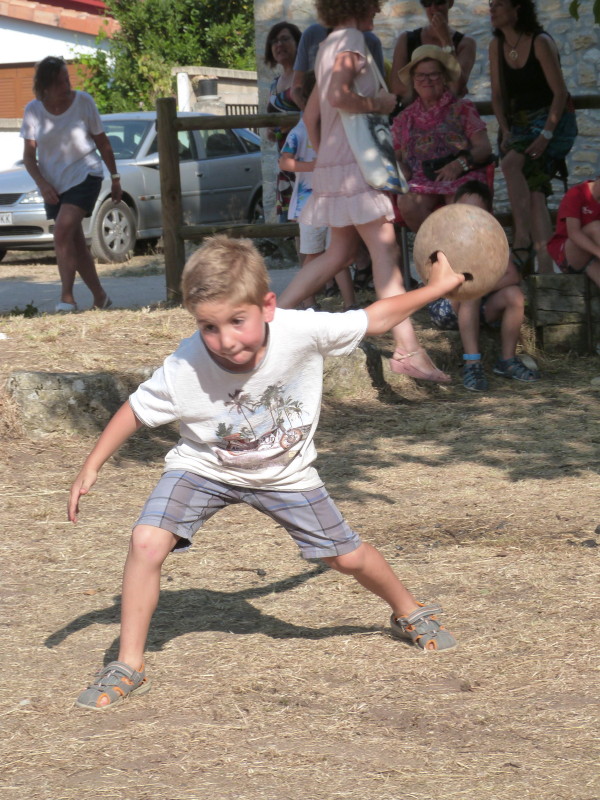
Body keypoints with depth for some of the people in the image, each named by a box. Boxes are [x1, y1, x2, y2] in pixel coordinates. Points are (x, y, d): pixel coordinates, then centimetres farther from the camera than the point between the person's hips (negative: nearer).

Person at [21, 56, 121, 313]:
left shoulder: (83, 101, -8)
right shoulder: (33, 110, -4)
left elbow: (102, 143, 3)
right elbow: (29, 155, 0)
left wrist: (115, 178, 8)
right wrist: (42, 184, -15)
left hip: (84, 175, -4)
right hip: (53, 184, 4)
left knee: (63, 233, -22)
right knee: (75, 243, 6)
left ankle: (67, 298, -22)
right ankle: (100, 297, 18)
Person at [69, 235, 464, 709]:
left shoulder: (303, 332, -32)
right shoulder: (184, 370, -33)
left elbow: (373, 320, -15)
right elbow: (135, 412, -15)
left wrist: (436, 288, -11)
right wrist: (91, 469, -15)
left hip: (284, 472, 1)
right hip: (204, 468, -1)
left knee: (349, 557, 9)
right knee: (147, 541, -22)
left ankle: (409, 613, 43)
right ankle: (129, 667, -7)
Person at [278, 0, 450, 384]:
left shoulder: (330, 45, 18)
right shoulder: (351, 40, -10)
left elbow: (311, 114, 22)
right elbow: (339, 95, -26)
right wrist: (378, 104, -12)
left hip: (332, 162, 10)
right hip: (352, 163, -10)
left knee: (342, 251, 15)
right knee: (385, 250, -13)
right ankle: (408, 349, -18)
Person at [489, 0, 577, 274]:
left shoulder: (541, 43, -15)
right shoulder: (497, 46, 4)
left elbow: (560, 93, -15)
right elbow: (497, 94, 9)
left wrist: (545, 135, -22)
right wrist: (505, 131, -5)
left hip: (552, 121, -6)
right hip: (518, 124, 6)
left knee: (511, 163, -30)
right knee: (533, 192, -8)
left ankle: (523, 240, -27)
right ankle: (545, 269, -13)